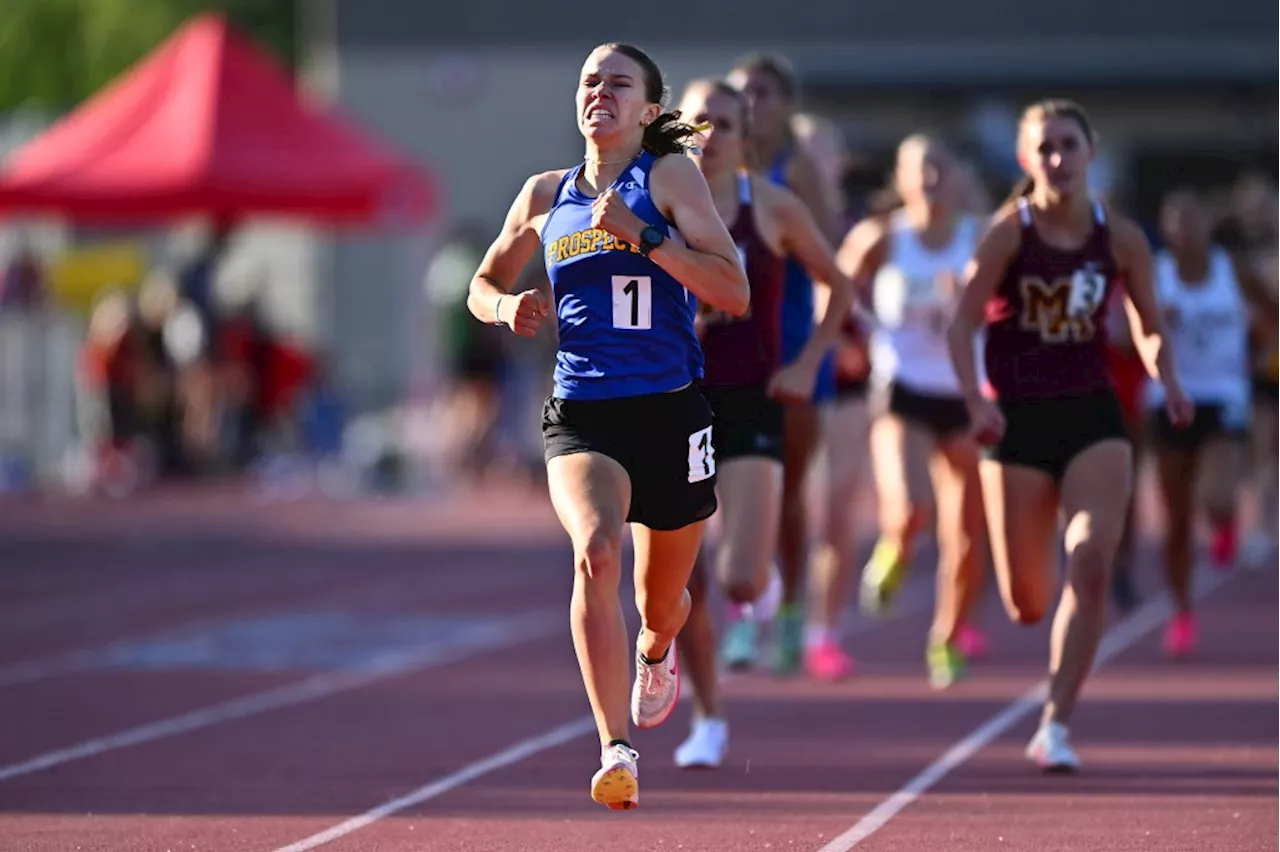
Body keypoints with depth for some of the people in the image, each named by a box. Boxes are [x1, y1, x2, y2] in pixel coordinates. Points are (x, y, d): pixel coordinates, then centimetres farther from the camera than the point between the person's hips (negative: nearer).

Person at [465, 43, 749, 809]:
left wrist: (644, 235, -21)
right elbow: (483, 286, 23)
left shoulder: (670, 177, -3)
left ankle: (656, 652, 56)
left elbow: (735, 292, -12)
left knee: (661, 601, 15)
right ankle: (618, 753, -32)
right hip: (581, 415, 1)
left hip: (670, 413, -1)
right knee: (596, 552, -29)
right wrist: (508, 306, -1)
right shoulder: (546, 195, 9)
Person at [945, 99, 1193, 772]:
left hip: (1093, 416, 2)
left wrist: (1167, 380, -9)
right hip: (1018, 419, -2)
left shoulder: (1120, 238, 1)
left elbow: (1148, 326, 11)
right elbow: (961, 325, -11)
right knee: (1026, 605, 3)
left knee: (1091, 567, -18)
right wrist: (976, 403, -25)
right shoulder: (1009, 231, -8)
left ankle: (1055, 727, -11)